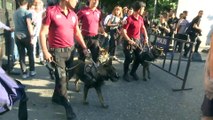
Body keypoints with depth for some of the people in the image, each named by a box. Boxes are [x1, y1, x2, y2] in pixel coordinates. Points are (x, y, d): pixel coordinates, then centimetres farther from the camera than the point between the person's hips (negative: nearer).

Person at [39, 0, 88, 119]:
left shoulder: (73, 14, 7)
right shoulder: (51, 11, -10)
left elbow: (77, 32, 16)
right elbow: (43, 33, -9)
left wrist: (84, 47, 11)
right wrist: (45, 51, -14)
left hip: (71, 49, 6)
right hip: (57, 51, -6)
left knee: (64, 75, 15)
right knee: (62, 78, -4)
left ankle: (57, 97, 37)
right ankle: (68, 106, 7)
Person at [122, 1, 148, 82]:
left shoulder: (141, 18, 6)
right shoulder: (129, 19, -17)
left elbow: (143, 28, 21)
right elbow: (123, 31, -20)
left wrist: (146, 37, 10)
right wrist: (129, 40, -26)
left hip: (137, 40, 7)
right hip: (129, 41, -7)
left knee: (139, 57, 10)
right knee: (129, 59, -2)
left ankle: (133, 72, 30)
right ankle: (125, 74, 17)